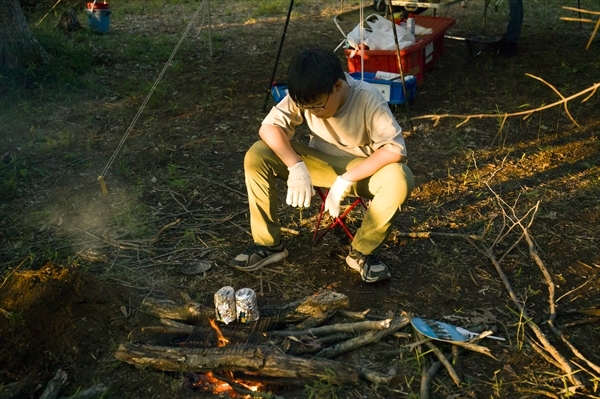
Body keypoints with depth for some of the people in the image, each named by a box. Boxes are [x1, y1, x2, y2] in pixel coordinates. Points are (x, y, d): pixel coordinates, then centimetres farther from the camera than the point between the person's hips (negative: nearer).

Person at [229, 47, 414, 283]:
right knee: (256, 156, -20)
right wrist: (296, 166, -36)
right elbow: (269, 127, -20)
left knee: (399, 180, -36)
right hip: (319, 162, 3)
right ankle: (269, 245, -6)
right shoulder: (303, 96, -18)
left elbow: (396, 149, -32)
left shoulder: (368, 99, -28)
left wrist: (345, 180, -36)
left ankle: (362, 252, -12)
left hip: (361, 169, -2)